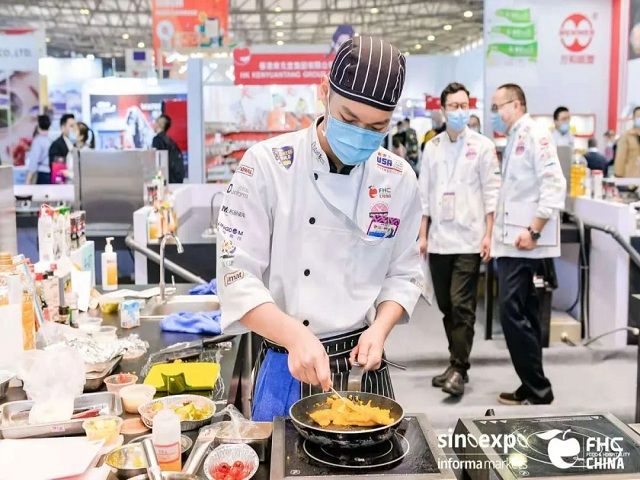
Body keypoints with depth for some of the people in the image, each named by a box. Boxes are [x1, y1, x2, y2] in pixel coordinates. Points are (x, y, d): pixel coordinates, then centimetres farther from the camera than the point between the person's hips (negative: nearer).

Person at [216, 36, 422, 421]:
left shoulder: (399, 180, -3)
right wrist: (295, 335, -30)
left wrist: (379, 328, -13)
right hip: (287, 366, -2)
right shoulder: (267, 165, -14)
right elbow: (238, 274, -16)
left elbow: (403, 274, 6)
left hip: (361, 364, 3)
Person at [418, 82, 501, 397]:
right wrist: (423, 235, 6)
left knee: (461, 306, -8)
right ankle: (457, 363, 22)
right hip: (438, 239, 4)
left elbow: (492, 193, -2)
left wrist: (489, 235, -8)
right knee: (446, 306, 10)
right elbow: (425, 194, 11)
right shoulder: (432, 147, 10)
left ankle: (459, 369, -3)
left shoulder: (482, 146, 0)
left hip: (468, 239, -4)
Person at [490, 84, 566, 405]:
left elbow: (554, 186, -17)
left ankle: (536, 389, 1)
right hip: (510, 240, 9)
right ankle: (534, 387, 20)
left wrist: (533, 231, -20)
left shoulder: (536, 135, -8)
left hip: (523, 242, -9)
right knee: (523, 313, 12)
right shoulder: (514, 139, 18)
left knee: (512, 313, -9)